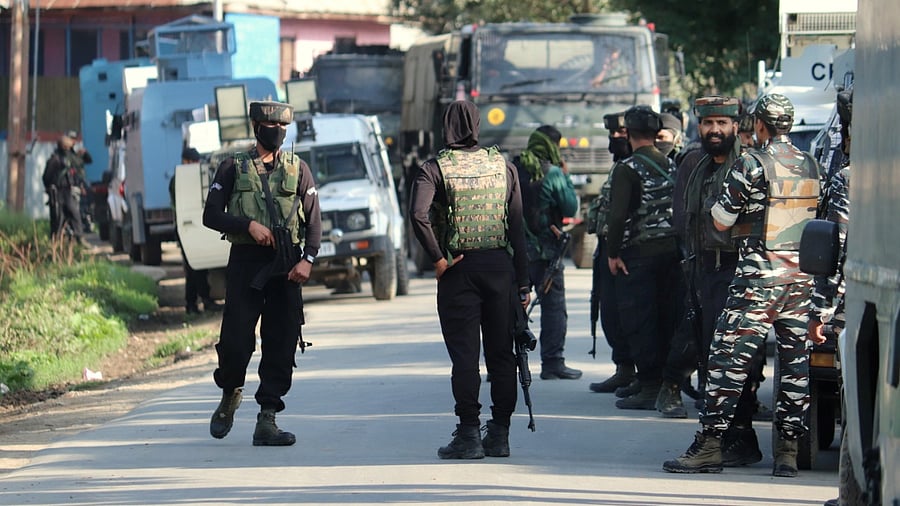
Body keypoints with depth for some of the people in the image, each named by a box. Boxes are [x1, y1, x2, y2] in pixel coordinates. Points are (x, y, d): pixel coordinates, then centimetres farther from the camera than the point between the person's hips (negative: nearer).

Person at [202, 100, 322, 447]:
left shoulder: (298, 170, 10)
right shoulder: (234, 168, 7)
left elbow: (313, 222, 6)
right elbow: (211, 215, 1)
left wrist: (308, 259, -10)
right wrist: (249, 225, -14)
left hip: (286, 269, 2)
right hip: (245, 264, -2)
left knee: (281, 346, -3)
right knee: (236, 340, -7)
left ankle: (267, 421, 0)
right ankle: (230, 396, 22)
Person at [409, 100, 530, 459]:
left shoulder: (435, 168, -4)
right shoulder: (502, 166, 6)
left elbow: (418, 214, -21)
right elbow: (517, 226, 5)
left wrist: (437, 258, -12)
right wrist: (523, 282, 7)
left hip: (459, 268, -3)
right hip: (500, 265, 3)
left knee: (464, 355, 0)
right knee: (501, 353, 9)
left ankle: (469, 435, -3)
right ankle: (500, 434, 11)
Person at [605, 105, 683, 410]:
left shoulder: (627, 169, -11)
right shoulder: (671, 166, 10)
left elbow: (618, 214, -18)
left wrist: (613, 253, -10)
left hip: (639, 254, -7)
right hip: (672, 253, 7)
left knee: (638, 322, -3)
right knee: (668, 320, 11)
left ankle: (649, 387, -7)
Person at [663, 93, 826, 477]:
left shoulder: (751, 165, -9)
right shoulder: (810, 166, 9)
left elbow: (721, 221, -6)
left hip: (758, 276, -6)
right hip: (801, 276, 6)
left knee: (730, 357, -3)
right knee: (795, 359, 7)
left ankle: (709, 445, -5)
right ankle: (788, 448, 6)